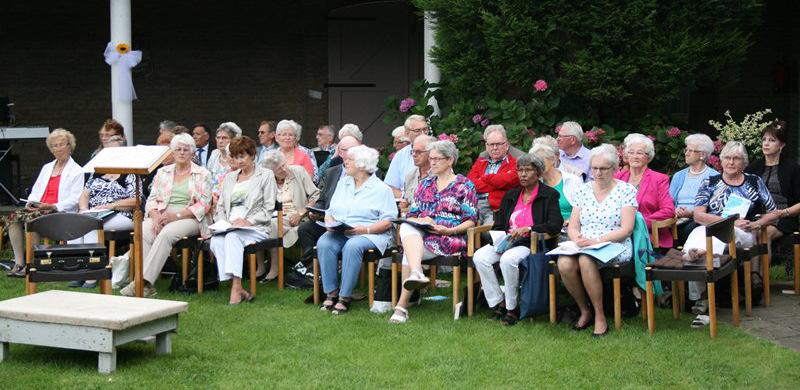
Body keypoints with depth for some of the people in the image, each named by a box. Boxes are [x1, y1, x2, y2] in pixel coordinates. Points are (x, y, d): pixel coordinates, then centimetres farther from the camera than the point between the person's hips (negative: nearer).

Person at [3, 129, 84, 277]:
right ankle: (18, 263, -22)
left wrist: (52, 206, -19)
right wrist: (31, 202, 0)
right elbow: (35, 190, 24)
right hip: (39, 209, 7)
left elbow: (74, 199, -7)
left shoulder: (77, 171, 4)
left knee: (31, 219, -34)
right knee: (13, 217, -21)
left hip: (61, 213, -7)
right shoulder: (47, 168, 27)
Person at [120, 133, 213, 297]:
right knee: (143, 231, -30)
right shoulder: (163, 172, 20)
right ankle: (146, 284, -35)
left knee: (166, 233, -35)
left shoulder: (202, 174, 7)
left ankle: (144, 282, -37)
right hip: (162, 217, 4)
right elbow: (152, 200, 13)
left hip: (190, 218, -3)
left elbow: (203, 205, -3)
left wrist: (176, 215, -13)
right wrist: (156, 216, -10)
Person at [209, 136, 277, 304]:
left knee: (233, 236, -37)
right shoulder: (229, 177, 26)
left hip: (255, 228, -4)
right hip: (228, 227, 4)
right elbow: (220, 205, 22)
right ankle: (239, 290, -34)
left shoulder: (266, 175, 9)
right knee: (216, 241, -31)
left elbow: (268, 209, 1)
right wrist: (222, 222, 0)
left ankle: (236, 289, -43)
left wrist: (249, 221, -13)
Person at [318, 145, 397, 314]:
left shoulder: (382, 189, 4)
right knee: (324, 243, -29)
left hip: (370, 234, -5)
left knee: (352, 246, -37)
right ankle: (331, 292, -21)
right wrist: (330, 224, -3)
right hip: (338, 233, 5)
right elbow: (330, 211, 20)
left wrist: (366, 229, -19)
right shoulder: (343, 183, 23)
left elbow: (388, 221, -6)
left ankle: (345, 297, -29)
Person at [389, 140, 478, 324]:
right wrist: (420, 221, -6)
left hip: (450, 240, -5)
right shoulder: (425, 184, 23)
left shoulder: (465, 185, 8)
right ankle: (416, 273, -51)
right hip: (420, 235, 5)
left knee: (409, 250, -30)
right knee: (406, 228, -32)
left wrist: (450, 230, -17)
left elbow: (471, 220, 0)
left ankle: (402, 305, -32)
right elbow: (411, 214, 19)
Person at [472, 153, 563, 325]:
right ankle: (498, 303, -14)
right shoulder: (510, 195, 20)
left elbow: (556, 225, -10)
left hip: (531, 244, -6)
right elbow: (498, 225, 20)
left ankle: (512, 307, -19)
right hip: (506, 241, 6)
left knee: (508, 259, -35)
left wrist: (528, 229, -20)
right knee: (479, 257, -22)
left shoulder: (549, 195, 3)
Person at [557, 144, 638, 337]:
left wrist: (597, 241, -18)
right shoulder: (583, 190, 14)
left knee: (585, 260, -36)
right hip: (583, 247, 4)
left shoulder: (626, 190, 1)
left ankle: (600, 317, -21)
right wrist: (577, 238, -14)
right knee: (564, 264, -29)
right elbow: (572, 226, 11)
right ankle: (584, 311, -5)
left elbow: (626, 229, -7)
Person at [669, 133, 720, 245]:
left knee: (690, 228, -37)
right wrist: (675, 211, -9)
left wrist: (692, 213, -17)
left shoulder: (714, 177, 7)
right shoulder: (678, 176, 24)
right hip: (678, 221, 3)